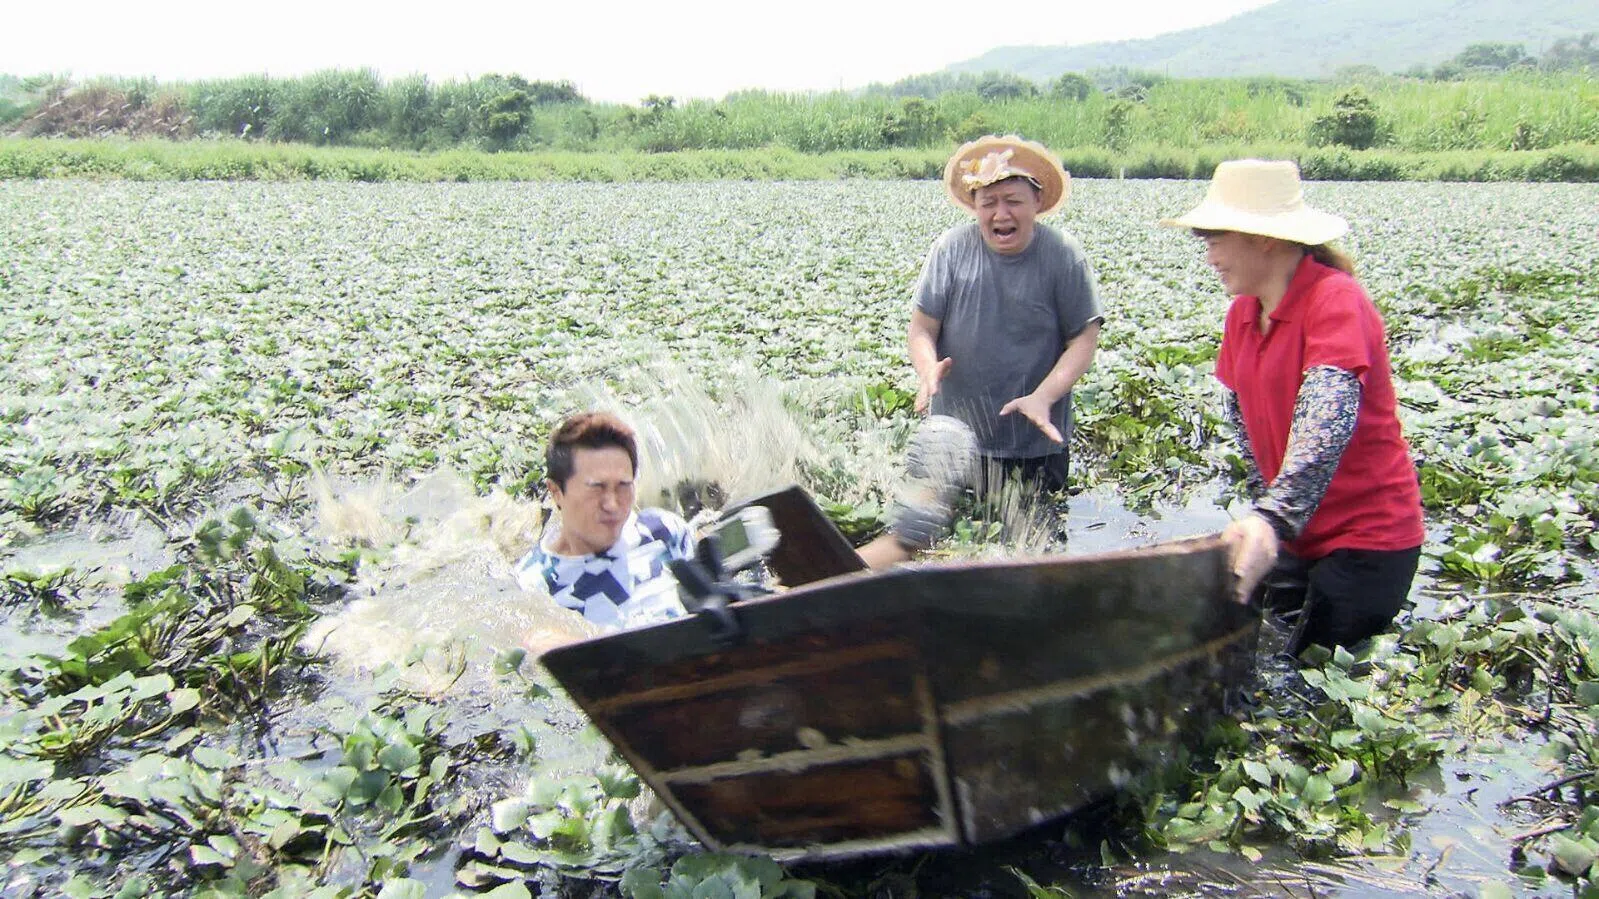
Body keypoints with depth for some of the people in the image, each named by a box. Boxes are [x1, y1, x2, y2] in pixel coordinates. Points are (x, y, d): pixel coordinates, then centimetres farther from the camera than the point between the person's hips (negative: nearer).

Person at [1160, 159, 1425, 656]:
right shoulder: (1241, 313, 4)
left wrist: (1275, 517, -49)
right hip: (1294, 530, 7)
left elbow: (1328, 417, -36)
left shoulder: (1336, 300, -20)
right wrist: (1272, 512, 2)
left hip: (1367, 537, -7)